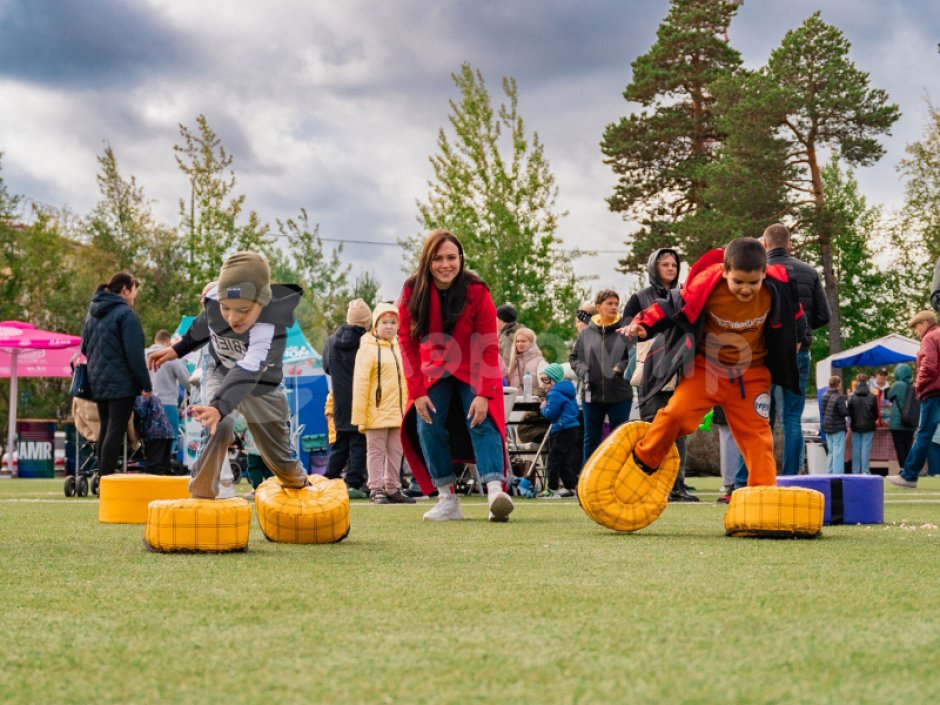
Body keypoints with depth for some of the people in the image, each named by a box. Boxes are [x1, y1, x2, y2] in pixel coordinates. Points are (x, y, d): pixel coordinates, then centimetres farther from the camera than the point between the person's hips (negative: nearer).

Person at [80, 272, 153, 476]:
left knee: (105, 428, 13)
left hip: (97, 382, 8)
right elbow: (134, 353, -16)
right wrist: (146, 384, -12)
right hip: (121, 382, -8)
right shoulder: (125, 313, -12)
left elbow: (84, 347, 21)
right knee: (116, 431, -7)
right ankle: (106, 479, -11)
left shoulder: (93, 313, 13)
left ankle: (102, 476, 14)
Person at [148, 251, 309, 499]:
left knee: (279, 456, 13)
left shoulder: (271, 329, -42)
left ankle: (301, 488, 46)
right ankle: (200, 495, -19)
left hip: (262, 388, -2)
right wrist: (177, 350, 8)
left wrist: (219, 407, -72)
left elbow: (247, 371, -57)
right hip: (221, 374, 2)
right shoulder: (215, 298, -27)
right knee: (219, 426, -29)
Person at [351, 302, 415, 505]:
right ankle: (376, 490, 4)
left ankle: (392, 488, 18)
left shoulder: (400, 348, 14)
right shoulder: (368, 349, -7)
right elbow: (360, 383, -10)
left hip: (398, 413, 6)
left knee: (395, 452, 11)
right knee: (376, 452, 0)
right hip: (377, 413, -6)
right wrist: (360, 416, -14)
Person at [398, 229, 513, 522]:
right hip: (433, 372, 3)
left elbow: (488, 346, -21)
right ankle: (447, 500, -5)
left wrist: (484, 394, -27)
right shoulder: (412, 292, -16)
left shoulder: (477, 291, -22)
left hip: (473, 372, -3)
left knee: (482, 422, -20)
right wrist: (417, 391, -15)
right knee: (427, 426, -10)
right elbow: (407, 343, -10)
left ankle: (495, 491, -35)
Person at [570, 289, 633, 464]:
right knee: (591, 438, 11)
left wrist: (621, 368, -20)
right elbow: (575, 357, 11)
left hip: (620, 395, -3)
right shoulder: (586, 333, 6)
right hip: (592, 395, 3)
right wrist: (583, 372, -6)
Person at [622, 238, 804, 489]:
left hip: (751, 373, 2)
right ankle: (643, 462, 6)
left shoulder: (776, 289, -17)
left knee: (757, 433, -2)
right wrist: (644, 325, -22)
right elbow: (674, 307, -8)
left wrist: (794, 340, 21)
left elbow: (791, 312, 8)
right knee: (677, 413, -18)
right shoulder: (705, 286, -25)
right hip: (706, 366, -2)